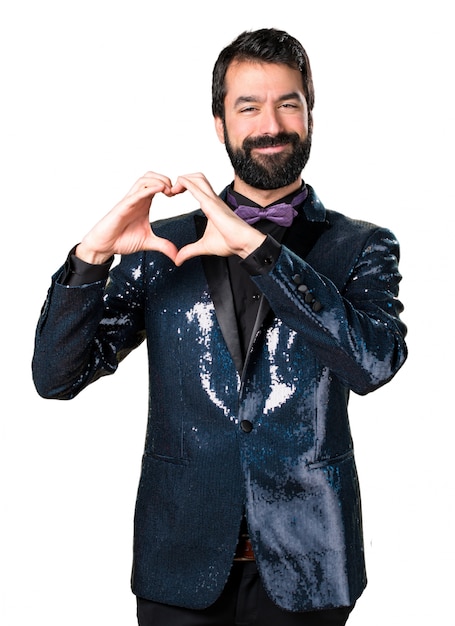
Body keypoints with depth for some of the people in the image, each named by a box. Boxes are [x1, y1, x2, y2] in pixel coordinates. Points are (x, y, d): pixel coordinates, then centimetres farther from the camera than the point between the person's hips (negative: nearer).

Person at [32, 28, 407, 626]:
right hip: (182, 565, 1)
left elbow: (375, 361, -19)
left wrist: (256, 247, -22)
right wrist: (93, 254, -17)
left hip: (303, 570, -1)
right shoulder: (165, 245, 4)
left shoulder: (361, 248, 1)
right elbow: (56, 376, -1)